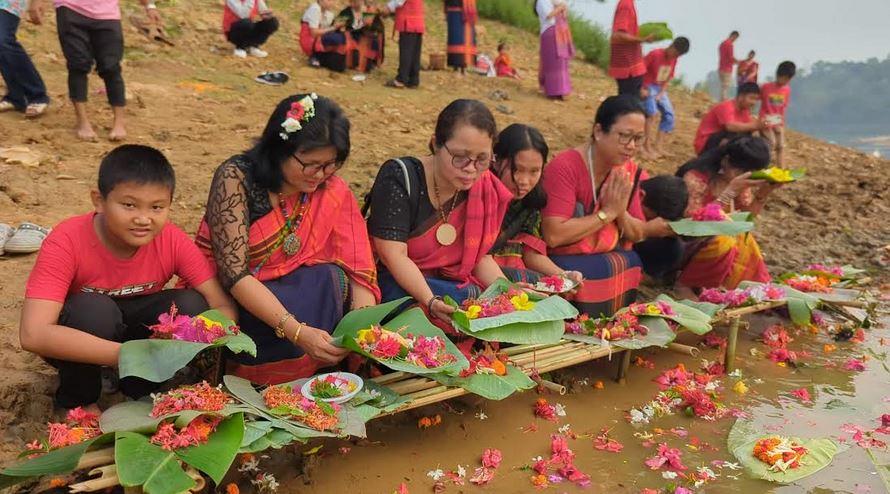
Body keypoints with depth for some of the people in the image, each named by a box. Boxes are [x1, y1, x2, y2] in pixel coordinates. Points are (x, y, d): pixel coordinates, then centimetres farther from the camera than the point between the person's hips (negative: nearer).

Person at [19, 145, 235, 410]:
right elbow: (33, 334, -38)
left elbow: (224, 306, -21)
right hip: (78, 343, -2)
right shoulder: (66, 243, -29)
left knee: (191, 306, -23)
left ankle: (140, 387, 1)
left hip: (135, 329, 3)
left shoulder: (174, 241, -21)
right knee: (94, 309, -33)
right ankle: (79, 401, -5)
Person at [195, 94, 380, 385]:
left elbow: (359, 272, -12)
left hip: (289, 292, 4)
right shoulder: (236, 177, -20)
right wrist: (297, 332, -38)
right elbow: (234, 274, -27)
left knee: (333, 281, -26)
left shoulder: (332, 190, -8)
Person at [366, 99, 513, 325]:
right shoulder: (400, 177, -15)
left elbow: (481, 257, 5)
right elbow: (394, 255, -21)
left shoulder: (485, 189, 0)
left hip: (457, 287, 5)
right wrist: (431, 302, -34)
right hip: (399, 284, -5)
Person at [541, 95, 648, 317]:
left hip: (614, 261, 7)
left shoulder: (629, 170, 2)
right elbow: (553, 236, -28)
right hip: (565, 264, -6)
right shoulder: (565, 167, -20)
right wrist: (607, 213, -20)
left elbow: (638, 235, 7)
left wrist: (621, 212, -14)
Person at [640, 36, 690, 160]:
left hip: (660, 89, 8)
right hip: (648, 87, -8)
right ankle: (647, 147, -23)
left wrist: (661, 94, -7)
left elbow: (667, 80, 9)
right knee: (652, 112, -26)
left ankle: (657, 146, 0)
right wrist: (641, 89, -24)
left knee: (669, 114, -1)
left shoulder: (673, 59, 4)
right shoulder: (655, 54, -18)